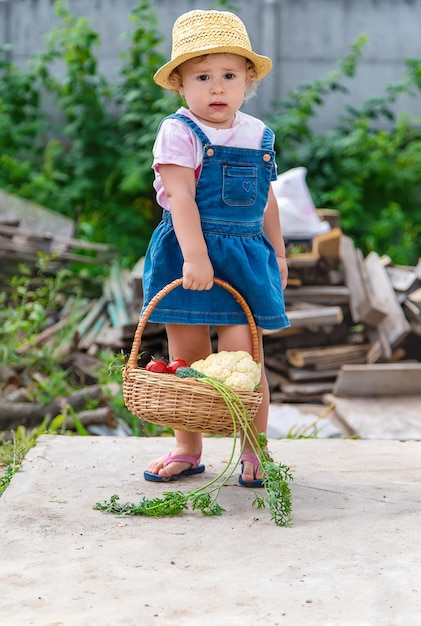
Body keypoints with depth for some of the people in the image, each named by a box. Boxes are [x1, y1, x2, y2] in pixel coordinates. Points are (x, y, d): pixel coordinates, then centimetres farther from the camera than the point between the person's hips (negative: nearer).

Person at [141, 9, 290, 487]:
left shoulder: (259, 136, 7)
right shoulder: (178, 132, -8)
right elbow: (181, 197, -17)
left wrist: (278, 252, 20)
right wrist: (194, 256, -26)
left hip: (245, 256, 2)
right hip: (186, 255, -2)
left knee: (242, 356, -4)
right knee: (186, 358, 7)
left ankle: (253, 451, 10)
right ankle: (188, 450, 22)